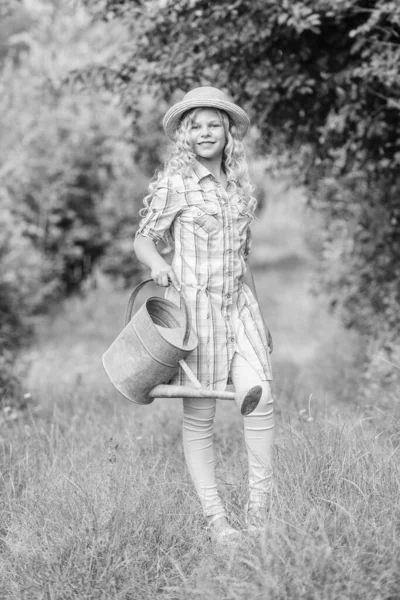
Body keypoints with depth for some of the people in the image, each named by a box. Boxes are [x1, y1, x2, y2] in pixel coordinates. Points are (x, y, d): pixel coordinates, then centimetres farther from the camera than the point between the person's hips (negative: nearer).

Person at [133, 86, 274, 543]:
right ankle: (214, 516, 7)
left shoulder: (240, 185, 13)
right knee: (199, 414, -1)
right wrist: (157, 264, -21)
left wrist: (259, 316, 22)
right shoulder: (174, 184, -2)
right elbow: (142, 238, 2)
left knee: (260, 397, -10)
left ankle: (260, 507, -1)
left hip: (239, 303, 4)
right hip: (193, 304, -4)